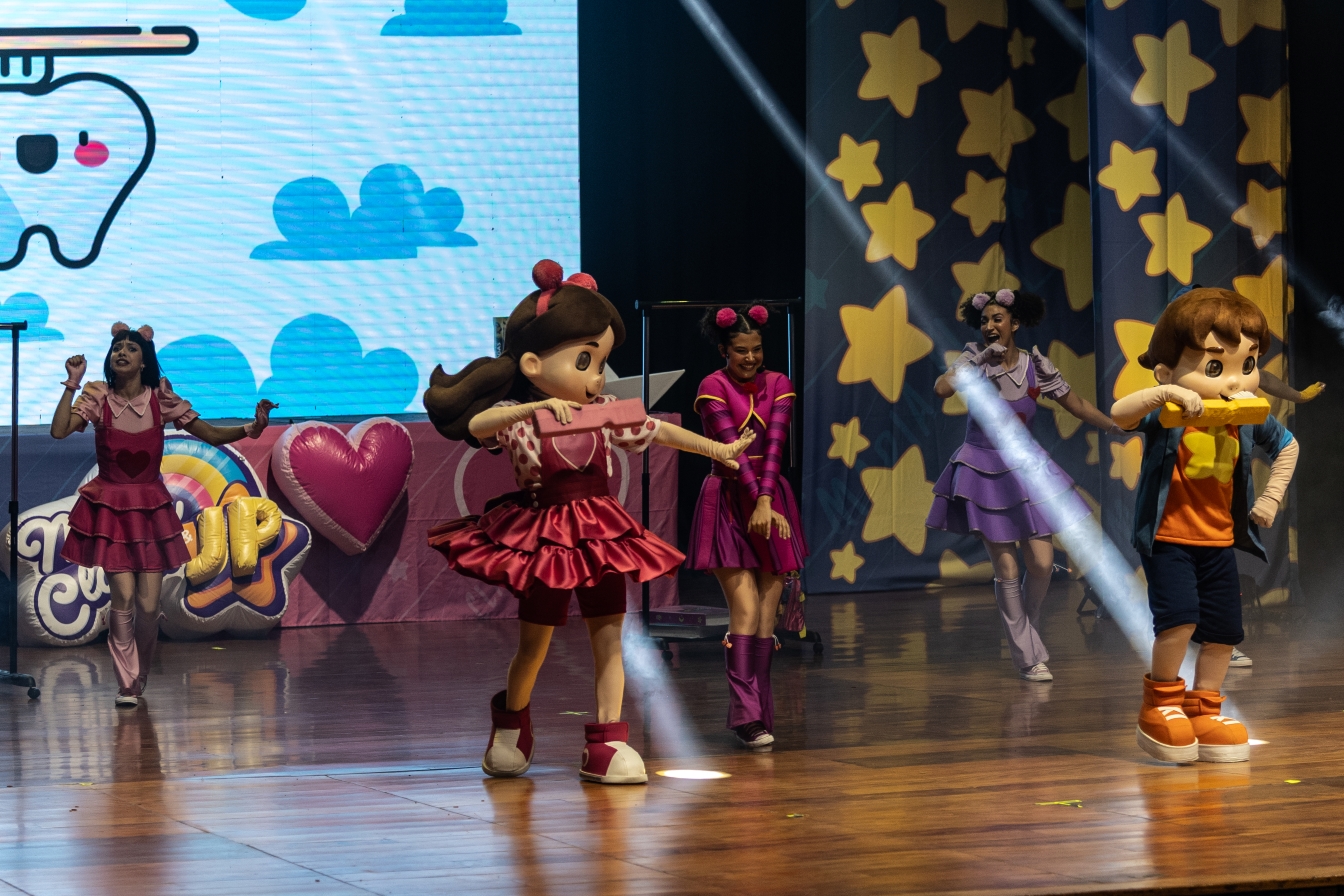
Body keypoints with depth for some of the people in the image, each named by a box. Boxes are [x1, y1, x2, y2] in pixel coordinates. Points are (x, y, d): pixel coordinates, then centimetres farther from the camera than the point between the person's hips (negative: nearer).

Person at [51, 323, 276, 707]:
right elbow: (59, 430, -17)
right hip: (109, 508, -2)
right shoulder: (97, 397, -2)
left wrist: (251, 428, -14)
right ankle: (126, 685, 0)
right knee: (124, 595, -14)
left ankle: (140, 678, 24)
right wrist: (72, 384, -18)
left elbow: (212, 434, 1)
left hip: (151, 508, 2)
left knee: (148, 604, -2)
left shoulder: (161, 399, 1)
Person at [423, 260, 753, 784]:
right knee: (534, 643, 8)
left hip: (601, 540, 4)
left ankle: (607, 742, 2)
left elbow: (657, 431, 15)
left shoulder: (604, 413, 3)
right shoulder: (518, 418, -13)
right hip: (544, 543, -4)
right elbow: (479, 424, -33)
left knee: (608, 639, -1)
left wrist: (716, 450, 21)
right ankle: (511, 720, 34)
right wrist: (535, 408, -48)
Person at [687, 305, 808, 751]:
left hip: (772, 500, 4)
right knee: (745, 608, -14)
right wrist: (756, 503, -23)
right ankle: (747, 716, -18)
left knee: (768, 611, 1)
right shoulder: (713, 387, -4)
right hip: (728, 501, -4)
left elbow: (774, 444, -6)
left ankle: (758, 713, 6)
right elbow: (731, 447, -14)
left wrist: (765, 501, -19)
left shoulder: (778, 384, 7)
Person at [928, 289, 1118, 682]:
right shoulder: (975, 358, -6)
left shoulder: (1036, 365, -2)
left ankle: (1028, 631, 23)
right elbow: (942, 388, -24)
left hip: (1024, 468, 2)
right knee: (1007, 569, -5)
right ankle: (1029, 658, 7)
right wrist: (980, 361, -21)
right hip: (983, 470, -2)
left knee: (1042, 564, -6)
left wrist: (1119, 427, 4)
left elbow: (1077, 405, 7)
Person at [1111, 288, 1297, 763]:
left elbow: (1287, 447, 18)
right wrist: (1163, 394, -47)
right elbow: (1118, 414, -34)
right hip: (1169, 540, -5)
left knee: (1223, 632, 7)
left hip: (1220, 542, 5)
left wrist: (1271, 498, 10)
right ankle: (1162, 698, 3)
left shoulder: (1249, 421, -2)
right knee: (1179, 618, -19)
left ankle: (1203, 706, 25)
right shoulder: (1167, 416, -16)